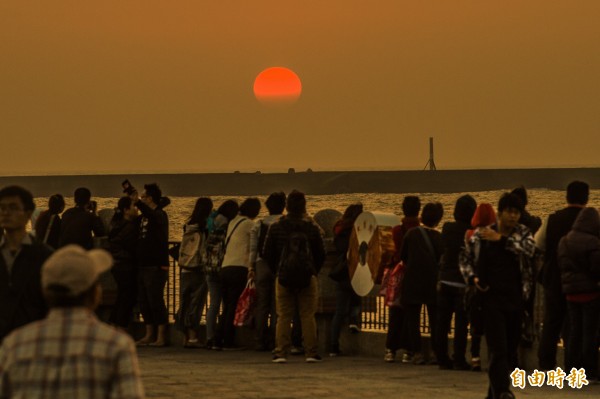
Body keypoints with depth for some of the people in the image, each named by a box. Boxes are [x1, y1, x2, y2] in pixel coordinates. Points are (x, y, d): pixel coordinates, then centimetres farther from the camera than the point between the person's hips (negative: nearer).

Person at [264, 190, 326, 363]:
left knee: (283, 316, 3)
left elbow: (268, 253, 4)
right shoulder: (312, 228, -1)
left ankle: (281, 353, -2)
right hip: (307, 278, 0)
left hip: (283, 277, 0)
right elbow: (321, 254, 4)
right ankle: (310, 353, 0)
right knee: (308, 316, 3)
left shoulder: (276, 227, -1)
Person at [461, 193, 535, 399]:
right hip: (491, 298, -3)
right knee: (498, 349, -15)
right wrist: (473, 278, -8)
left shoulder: (523, 233, 7)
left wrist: (501, 239, -18)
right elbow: (466, 262, 11)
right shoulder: (480, 235, 3)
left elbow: (529, 249, -15)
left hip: (516, 299, 3)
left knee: (511, 350, 9)